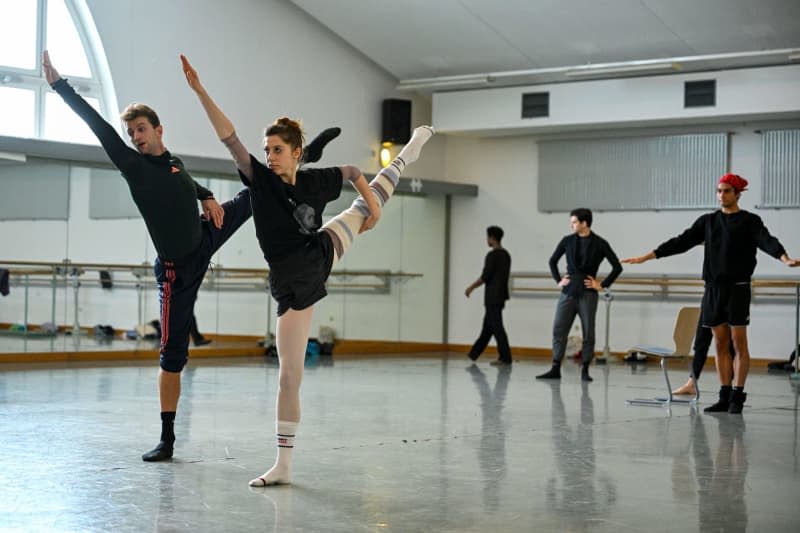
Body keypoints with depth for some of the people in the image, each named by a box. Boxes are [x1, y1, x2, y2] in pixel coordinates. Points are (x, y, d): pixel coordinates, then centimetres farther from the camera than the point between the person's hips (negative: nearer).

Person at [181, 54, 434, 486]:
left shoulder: (314, 180, -8)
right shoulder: (260, 179, -18)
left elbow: (352, 171, 13)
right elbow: (229, 137, -29)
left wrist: (371, 204, 1)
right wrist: (199, 91, -39)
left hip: (321, 256, 4)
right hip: (292, 287, -4)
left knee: (370, 198, 22)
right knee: (289, 375, -4)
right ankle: (283, 465, 3)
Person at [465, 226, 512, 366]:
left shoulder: (492, 255, -14)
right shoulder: (506, 254, 12)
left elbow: (485, 277, -16)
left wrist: (471, 287, -4)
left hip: (492, 296, -9)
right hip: (501, 295, 9)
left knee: (496, 326, -6)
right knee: (487, 325, 13)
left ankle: (505, 358, -6)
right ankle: (474, 353, 21)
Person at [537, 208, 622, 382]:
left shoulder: (600, 243, -3)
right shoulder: (567, 241, 5)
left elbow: (617, 267, -2)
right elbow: (553, 261, 19)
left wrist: (603, 285, -4)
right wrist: (558, 280, 10)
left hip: (587, 294, -3)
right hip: (568, 292, 3)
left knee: (588, 333, 1)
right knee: (559, 330, -2)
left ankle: (585, 370, 10)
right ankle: (555, 369, 1)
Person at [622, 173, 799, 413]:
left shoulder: (749, 221, 0)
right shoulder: (707, 221, 12)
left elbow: (767, 241, -17)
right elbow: (681, 242, 11)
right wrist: (646, 256, 6)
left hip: (738, 288, -4)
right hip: (713, 288, 4)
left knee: (739, 343, -2)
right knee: (720, 344, 6)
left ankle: (737, 397, 2)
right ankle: (724, 396, 11)